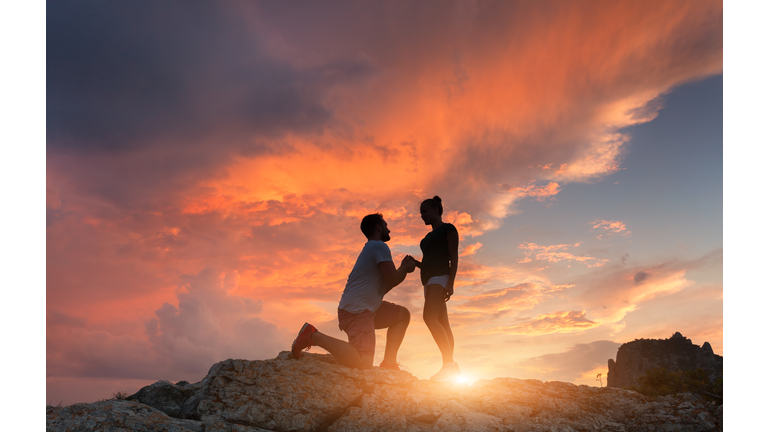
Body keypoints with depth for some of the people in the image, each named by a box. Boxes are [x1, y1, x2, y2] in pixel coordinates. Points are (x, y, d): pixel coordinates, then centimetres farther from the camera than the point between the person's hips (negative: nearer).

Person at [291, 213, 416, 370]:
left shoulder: (371, 248, 23)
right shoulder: (379, 246, -8)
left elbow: (384, 286, 27)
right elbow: (393, 280, -14)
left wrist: (403, 268, 22)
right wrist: (406, 268, 7)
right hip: (356, 310, -11)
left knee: (403, 315, 16)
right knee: (364, 364, -20)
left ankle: (389, 362, 11)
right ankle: (313, 336, -12)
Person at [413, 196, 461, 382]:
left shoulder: (448, 228, 2)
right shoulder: (429, 237, 26)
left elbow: (454, 257, -7)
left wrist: (450, 283, -18)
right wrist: (414, 263, 7)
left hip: (440, 277, -9)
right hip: (429, 280, 9)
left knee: (430, 318, -25)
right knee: (442, 325, 2)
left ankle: (449, 363, -29)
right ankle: (450, 367, -2)